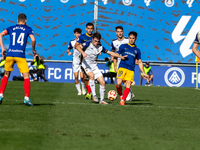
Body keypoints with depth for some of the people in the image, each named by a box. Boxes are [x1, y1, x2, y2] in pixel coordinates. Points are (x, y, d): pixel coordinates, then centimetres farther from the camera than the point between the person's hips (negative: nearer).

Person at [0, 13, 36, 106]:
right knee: (26, 77, 2)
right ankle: (26, 98, -10)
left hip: (10, 54, 3)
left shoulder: (11, 28, 17)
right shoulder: (28, 29, 10)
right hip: (20, 55, -3)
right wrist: (33, 50, 10)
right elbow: (33, 39, -6)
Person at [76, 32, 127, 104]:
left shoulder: (100, 47, 2)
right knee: (92, 75, -34)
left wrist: (121, 56, 0)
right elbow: (78, 46, -25)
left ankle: (102, 100, 11)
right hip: (86, 64, -5)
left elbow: (110, 53, 9)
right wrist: (83, 52, -44)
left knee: (102, 82, -3)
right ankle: (94, 95, -27)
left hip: (94, 65, 5)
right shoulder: (88, 44, -12)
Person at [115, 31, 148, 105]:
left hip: (131, 70, 2)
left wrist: (143, 73, 16)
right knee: (118, 83, -18)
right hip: (122, 67, -1)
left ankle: (123, 100, -8)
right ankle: (120, 95, 8)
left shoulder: (137, 50, 18)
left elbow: (139, 62, 22)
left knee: (128, 86, -14)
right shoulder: (123, 46, 13)